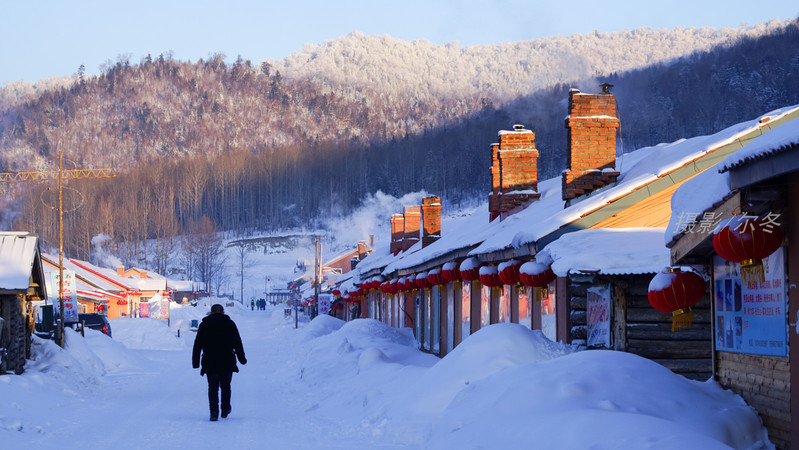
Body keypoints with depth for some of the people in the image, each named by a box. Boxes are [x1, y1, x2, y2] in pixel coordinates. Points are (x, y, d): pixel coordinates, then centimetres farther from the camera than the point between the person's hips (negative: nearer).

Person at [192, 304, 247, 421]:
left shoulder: (204, 325, 5)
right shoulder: (230, 324, 4)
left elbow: (197, 345, 3)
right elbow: (237, 342, 3)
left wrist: (195, 362, 6)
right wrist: (242, 358, 9)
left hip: (210, 362, 0)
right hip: (227, 363, 0)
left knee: (213, 387, 0)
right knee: (225, 386, 15)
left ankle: (214, 411, -13)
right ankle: (225, 409, 20)